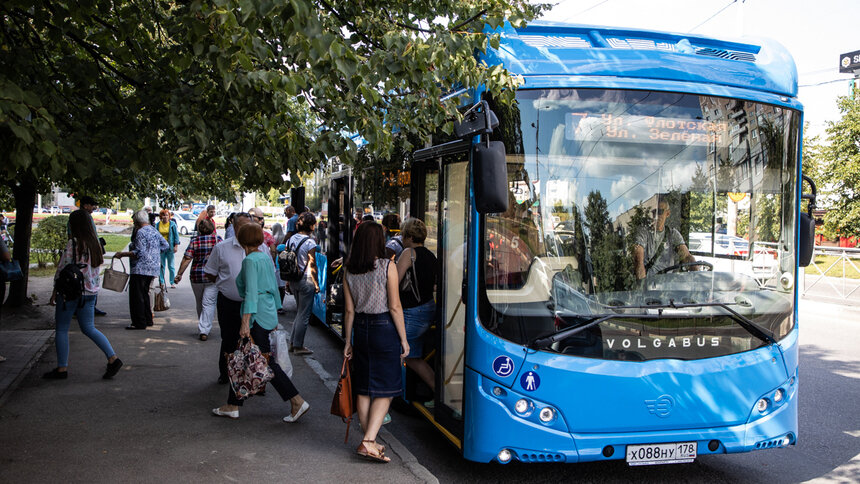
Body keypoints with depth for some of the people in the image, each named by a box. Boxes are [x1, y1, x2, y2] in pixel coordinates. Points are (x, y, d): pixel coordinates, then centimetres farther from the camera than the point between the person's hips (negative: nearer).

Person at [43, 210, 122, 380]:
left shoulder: (73, 244, -15)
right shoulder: (95, 243, 6)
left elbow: (62, 269, -12)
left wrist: (55, 292, -4)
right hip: (90, 292, 7)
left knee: (62, 329, 6)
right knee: (89, 328, 14)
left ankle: (62, 369, 10)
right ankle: (113, 358, 1)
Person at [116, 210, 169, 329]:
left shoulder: (141, 232, -14)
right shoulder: (154, 231, 13)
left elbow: (139, 252, -20)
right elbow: (165, 245, 17)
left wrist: (122, 254, -14)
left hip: (141, 269, -9)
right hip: (153, 269, 9)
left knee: (136, 296, -4)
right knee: (144, 294, 19)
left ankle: (139, 323, -3)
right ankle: (148, 319, 23)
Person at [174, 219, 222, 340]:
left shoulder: (194, 240, 0)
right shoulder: (217, 239, -2)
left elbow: (187, 258, -6)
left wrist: (179, 274, -2)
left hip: (196, 276, 2)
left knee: (200, 303, 17)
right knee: (208, 304, -2)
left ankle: (202, 328, 30)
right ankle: (204, 331, -11)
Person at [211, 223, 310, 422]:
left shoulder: (250, 261, -14)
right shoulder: (266, 257, 12)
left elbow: (251, 293, -22)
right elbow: (274, 287, 17)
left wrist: (245, 322, -25)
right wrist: (274, 317, 25)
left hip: (257, 317, -9)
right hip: (268, 315, 9)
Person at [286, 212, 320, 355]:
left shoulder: (291, 239, 5)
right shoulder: (310, 242, -16)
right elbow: (312, 265, -15)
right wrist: (316, 284, -7)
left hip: (293, 280, 7)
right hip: (306, 281, -7)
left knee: (299, 312, 20)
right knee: (304, 314, 3)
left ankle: (293, 342, 24)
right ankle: (298, 346, 8)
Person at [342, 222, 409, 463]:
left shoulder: (349, 271, 3)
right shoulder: (388, 267, -10)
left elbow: (350, 310, 5)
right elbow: (394, 307, -10)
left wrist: (348, 341, 12)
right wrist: (403, 339, -4)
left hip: (361, 328, 5)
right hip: (385, 328, -5)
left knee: (364, 389, 13)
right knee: (385, 390, 2)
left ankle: (369, 442, 21)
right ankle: (368, 442, -8)